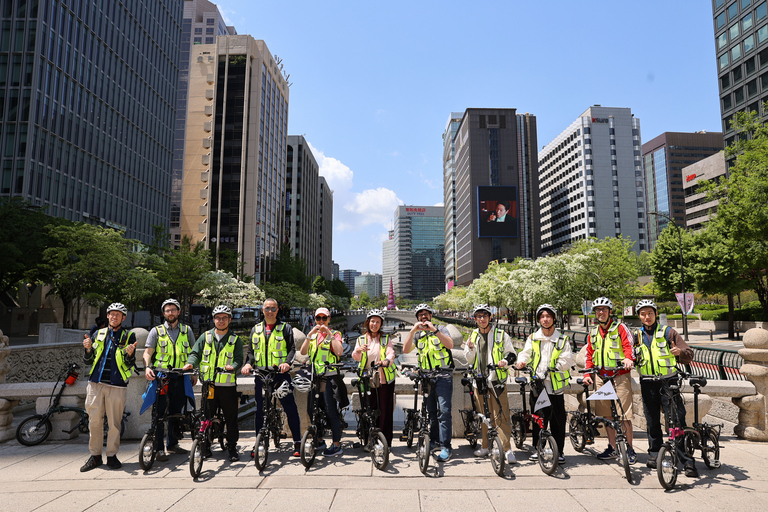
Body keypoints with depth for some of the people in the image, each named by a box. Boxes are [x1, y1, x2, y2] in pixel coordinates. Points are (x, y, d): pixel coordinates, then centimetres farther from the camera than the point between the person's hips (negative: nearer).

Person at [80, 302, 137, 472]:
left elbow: (130, 364, 0)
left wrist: (129, 354, -22)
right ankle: (95, 456, 19)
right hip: (96, 383, 3)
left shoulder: (129, 336, 5)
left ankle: (112, 456, 15)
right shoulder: (99, 334, 13)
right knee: (94, 421, 6)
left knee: (114, 423, 2)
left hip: (116, 385, -3)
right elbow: (88, 361, 14)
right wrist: (88, 349, -6)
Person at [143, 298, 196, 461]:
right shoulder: (156, 331, 4)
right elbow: (148, 352, -3)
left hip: (179, 378, 3)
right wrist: (147, 367, -21)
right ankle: (159, 449, 4)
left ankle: (173, 444, 25)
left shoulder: (187, 330, 10)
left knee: (176, 411, 11)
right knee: (159, 412, -3)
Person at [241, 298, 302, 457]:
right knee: (259, 410, 7)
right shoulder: (256, 329, 16)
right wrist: (248, 363, -5)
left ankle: (297, 443, 5)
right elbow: (251, 351, 15)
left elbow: (292, 348, 0)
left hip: (281, 374, -3)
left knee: (290, 408, -4)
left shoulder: (285, 328, 7)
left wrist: (287, 362, -19)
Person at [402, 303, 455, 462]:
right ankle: (435, 440, 26)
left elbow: (450, 344, -15)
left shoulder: (440, 329, 3)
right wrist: (413, 330, -14)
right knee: (431, 411, 12)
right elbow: (406, 350, -3)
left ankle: (446, 447, -7)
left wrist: (434, 329, -22)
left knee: (444, 411, -10)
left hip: (443, 376, -4)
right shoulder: (418, 334, 12)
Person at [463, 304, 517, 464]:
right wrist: (471, 348, -8)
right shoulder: (473, 336, 12)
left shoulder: (501, 334, 3)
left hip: (497, 380, -3)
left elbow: (512, 353, 7)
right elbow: (469, 360, 12)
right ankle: (485, 446, 23)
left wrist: (506, 361, -15)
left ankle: (507, 448, -4)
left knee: (501, 415, -9)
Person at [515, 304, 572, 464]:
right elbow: (525, 353, 2)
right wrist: (522, 361, -19)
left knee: (557, 421, 3)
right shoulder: (533, 338, 9)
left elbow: (566, 361, -3)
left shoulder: (562, 339, 4)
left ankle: (559, 451, 17)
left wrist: (555, 367, -19)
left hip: (555, 386, -1)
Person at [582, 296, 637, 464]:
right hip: (601, 376, 5)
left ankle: (629, 449, 6)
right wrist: (587, 374, 8)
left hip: (620, 375, -5)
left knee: (624, 415, -6)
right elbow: (589, 355, 19)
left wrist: (628, 358, -29)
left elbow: (629, 345, -8)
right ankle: (612, 448, 17)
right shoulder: (593, 333, 17)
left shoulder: (620, 328, 2)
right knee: (606, 414, 8)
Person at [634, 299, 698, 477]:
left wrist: (680, 352, -21)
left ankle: (687, 461, -4)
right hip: (647, 384, 3)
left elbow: (689, 354, 1)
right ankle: (654, 453, 22)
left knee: (677, 421, -8)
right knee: (652, 421, 9)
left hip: (668, 382, -3)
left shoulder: (668, 332, 3)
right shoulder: (637, 335, 12)